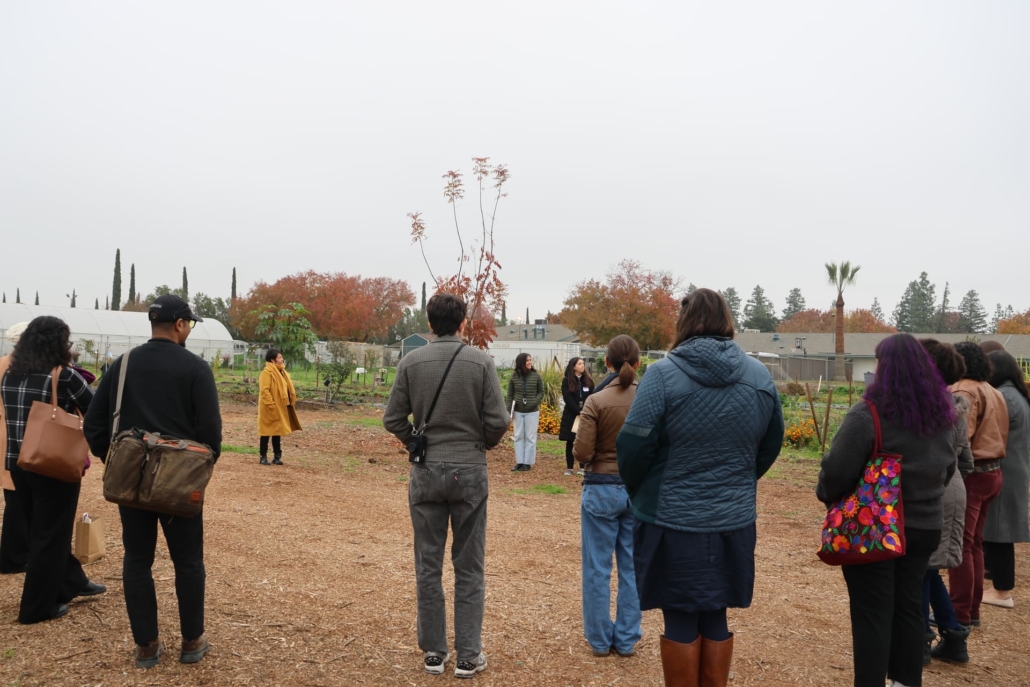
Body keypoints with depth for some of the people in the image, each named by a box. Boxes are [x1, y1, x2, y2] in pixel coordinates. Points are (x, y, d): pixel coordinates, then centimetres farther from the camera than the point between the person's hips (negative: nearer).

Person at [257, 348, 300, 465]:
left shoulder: (281, 372, 14)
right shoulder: (267, 372, -15)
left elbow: (286, 388, 21)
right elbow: (264, 390, -22)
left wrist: (291, 401, 11)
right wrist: (271, 405, -25)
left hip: (280, 408, 9)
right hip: (270, 409, -9)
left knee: (277, 432, 12)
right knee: (267, 432, 1)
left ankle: (277, 456, 19)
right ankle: (263, 457, 8)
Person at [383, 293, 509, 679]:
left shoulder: (411, 362, -3)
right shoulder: (480, 361, -8)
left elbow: (393, 419, -2)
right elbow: (498, 421, -10)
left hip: (425, 473, 1)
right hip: (470, 472, -1)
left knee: (428, 565, 12)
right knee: (469, 567, 9)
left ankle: (433, 652, 21)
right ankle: (468, 656, 15)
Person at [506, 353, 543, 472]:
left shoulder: (536, 376, -3)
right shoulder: (514, 377, -1)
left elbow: (541, 392, 4)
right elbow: (510, 395, 3)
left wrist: (534, 402, -13)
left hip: (532, 412, -2)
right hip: (518, 412, 2)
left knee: (530, 437, 3)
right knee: (518, 437, 8)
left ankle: (528, 462, 10)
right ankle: (519, 462, 17)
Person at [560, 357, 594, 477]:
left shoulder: (588, 380, 7)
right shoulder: (566, 381, -2)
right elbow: (567, 398, -10)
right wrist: (579, 411, -17)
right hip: (571, 415, -2)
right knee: (570, 442, 3)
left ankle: (582, 467, 10)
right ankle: (569, 468, 8)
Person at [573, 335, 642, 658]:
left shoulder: (597, 401, -14)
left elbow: (582, 453, -16)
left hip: (603, 489, -2)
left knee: (597, 568, 11)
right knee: (633, 567, 14)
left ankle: (600, 639, 21)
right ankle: (626, 639, 23)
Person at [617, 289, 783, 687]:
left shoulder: (663, 375, -14)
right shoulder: (760, 377, 2)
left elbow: (634, 447, -15)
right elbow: (771, 446, 10)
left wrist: (637, 492, 4)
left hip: (673, 523, -4)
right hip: (735, 522, 4)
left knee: (680, 622, 9)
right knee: (715, 618, 17)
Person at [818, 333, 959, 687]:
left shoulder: (868, 414, -20)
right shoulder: (942, 415, 3)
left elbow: (837, 470, -20)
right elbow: (948, 470, 15)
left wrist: (827, 495, 0)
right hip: (924, 526, 7)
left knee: (872, 612, 3)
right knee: (909, 606, 17)